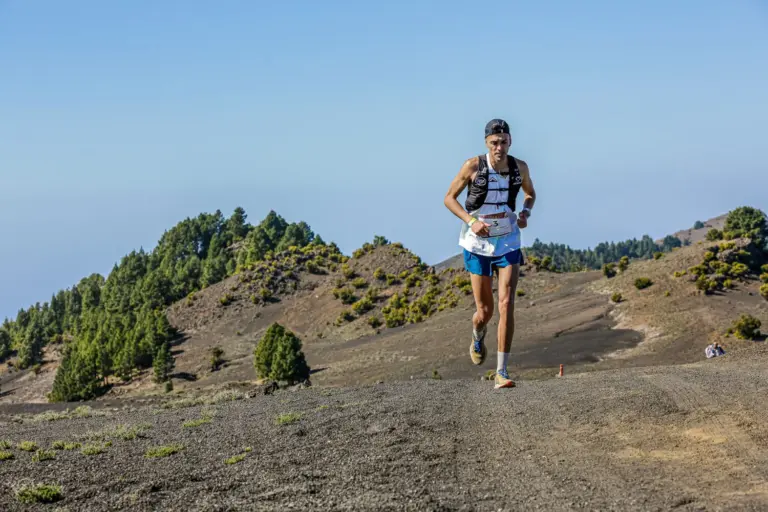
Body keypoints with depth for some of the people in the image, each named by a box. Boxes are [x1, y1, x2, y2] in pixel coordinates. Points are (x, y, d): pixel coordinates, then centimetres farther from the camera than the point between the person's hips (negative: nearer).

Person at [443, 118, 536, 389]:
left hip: (508, 242, 2)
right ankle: (478, 337, 43)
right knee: (484, 311, 4)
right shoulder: (473, 166, -12)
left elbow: (530, 193, 16)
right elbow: (449, 198, -3)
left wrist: (525, 212, -5)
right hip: (478, 244, -1)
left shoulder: (520, 167, -4)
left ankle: (501, 372, -8)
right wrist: (471, 221, -18)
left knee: (507, 304, -13)